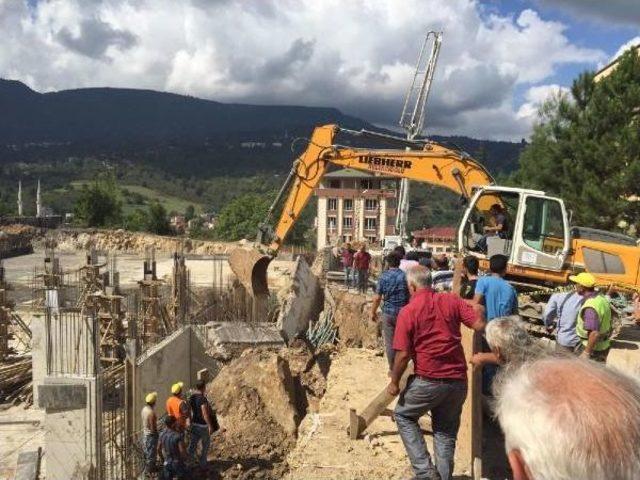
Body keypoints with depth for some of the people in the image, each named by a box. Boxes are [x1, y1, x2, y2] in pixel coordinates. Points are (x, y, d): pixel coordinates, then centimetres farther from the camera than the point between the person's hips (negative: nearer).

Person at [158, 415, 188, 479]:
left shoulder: (162, 434, -6)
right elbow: (182, 451, -23)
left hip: (167, 463, 5)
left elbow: (159, 449, 5)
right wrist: (184, 459, -3)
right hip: (177, 463, -5)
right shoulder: (178, 436, -25)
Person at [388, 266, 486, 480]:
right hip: (458, 381, 4)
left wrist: (394, 382, 3)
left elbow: (403, 355, -11)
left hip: (428, 380, -4)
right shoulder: (451, 300, 0)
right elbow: (479, 325, -2)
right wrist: (478, 309, 19)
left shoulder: (407, 312, -9)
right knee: (446, 431, 19)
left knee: (403, 415, 20)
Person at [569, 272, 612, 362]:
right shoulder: (601, 298, 1)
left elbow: (595, 333, -32)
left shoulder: (590, 307, -30)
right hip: (603, 345, 9)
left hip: (593, 348, -9)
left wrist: (586, 353, -24)